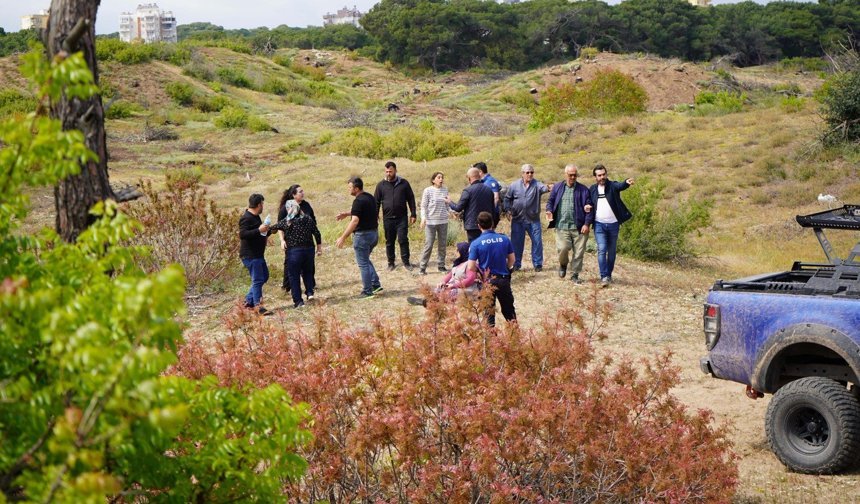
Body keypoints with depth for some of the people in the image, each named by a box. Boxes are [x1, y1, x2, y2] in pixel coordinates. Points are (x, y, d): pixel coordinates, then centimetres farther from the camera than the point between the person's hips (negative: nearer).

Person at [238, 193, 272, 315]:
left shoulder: (255, 217, 16)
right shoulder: (246, 218, -16)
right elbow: (242, 234, -28)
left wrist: (267, 232, 18)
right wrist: (259, 230, -29)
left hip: (258, 254, 11)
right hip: (250, 255, -11)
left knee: (264, 276, 17)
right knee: (257, 280, -10)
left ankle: (249, 300, 24)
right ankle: (258, 306, -8)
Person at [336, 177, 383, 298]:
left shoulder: (358, 201, -20)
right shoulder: (370, 197, 9)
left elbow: (355, 221, -29)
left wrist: (343, 238, -28)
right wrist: (347, 214, 26)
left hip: (363, 234, -9)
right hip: (374, 233, 9)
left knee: (363, 263, 2)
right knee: (366, 260, 23)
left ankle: (367, 291, 7)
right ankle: (376, 284, 18)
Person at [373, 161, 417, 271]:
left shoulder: (404, 183, 2)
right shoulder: (381, 185, 3)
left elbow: (411, 199, 6)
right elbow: (376, 202, 7)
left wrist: (413, 214, 2)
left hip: (402, 218, -1)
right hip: (388, 218, 1)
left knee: (403, 239, -6)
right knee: (389, 242, 8)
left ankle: (406, 262, 5)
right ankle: (391, 263, 18)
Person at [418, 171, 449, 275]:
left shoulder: (445, 190, 6)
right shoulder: (428, 191, -6)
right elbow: (423, 206, -5)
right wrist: (423, 218, -15)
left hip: (443, 221, 5)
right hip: (430, 222, -5)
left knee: (442, 245, 10)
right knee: (428, 245, -6)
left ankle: (441, 265, 21)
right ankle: (422, 267, 0)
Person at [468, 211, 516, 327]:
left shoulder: (476, 243, -12)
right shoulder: (504, 239, -3)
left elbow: (471, 268, -12)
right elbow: (511, 260, 6)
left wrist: (480, 271, 8)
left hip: (487, 281, -2)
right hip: (504, 280, 2)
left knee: (489, 313, 9)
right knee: (509, 310, 17)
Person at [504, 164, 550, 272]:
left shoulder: (536, 184, -5)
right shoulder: (514, 186, 1)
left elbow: (543, 187, -28)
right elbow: (507, 198, 11)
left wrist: (547, 188, -50)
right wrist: (509, 210, 1)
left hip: (533, 219, -1)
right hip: (517, 219, 1)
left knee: (537, 242, 1)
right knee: (517, 242, 7)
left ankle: (538, 264, 13)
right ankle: (516, 264, 18)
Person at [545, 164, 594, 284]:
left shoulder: (583, 190, 5)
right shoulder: (557, 187, 11)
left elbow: (590, 208, 2)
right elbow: (550, 201, 15)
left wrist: (587, 224, -8)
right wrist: (549, 210, -7)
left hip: (579, 227, 0)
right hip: (562, 226, 0)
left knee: (578, 252, 1)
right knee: (562, 248, -13)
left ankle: (574, 275, 16)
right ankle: (563, 265, 19)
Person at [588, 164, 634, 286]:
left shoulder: (612, 186, -4)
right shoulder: (592, 189, 6)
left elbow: (620, 186, -27)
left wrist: (627, 183, -50)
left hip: (613, 224, 0)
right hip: (599, 224, 1)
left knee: (612, 251, 9)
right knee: (601, 250, -11)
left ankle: (609, 275, 22)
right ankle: (604, 277, -12)